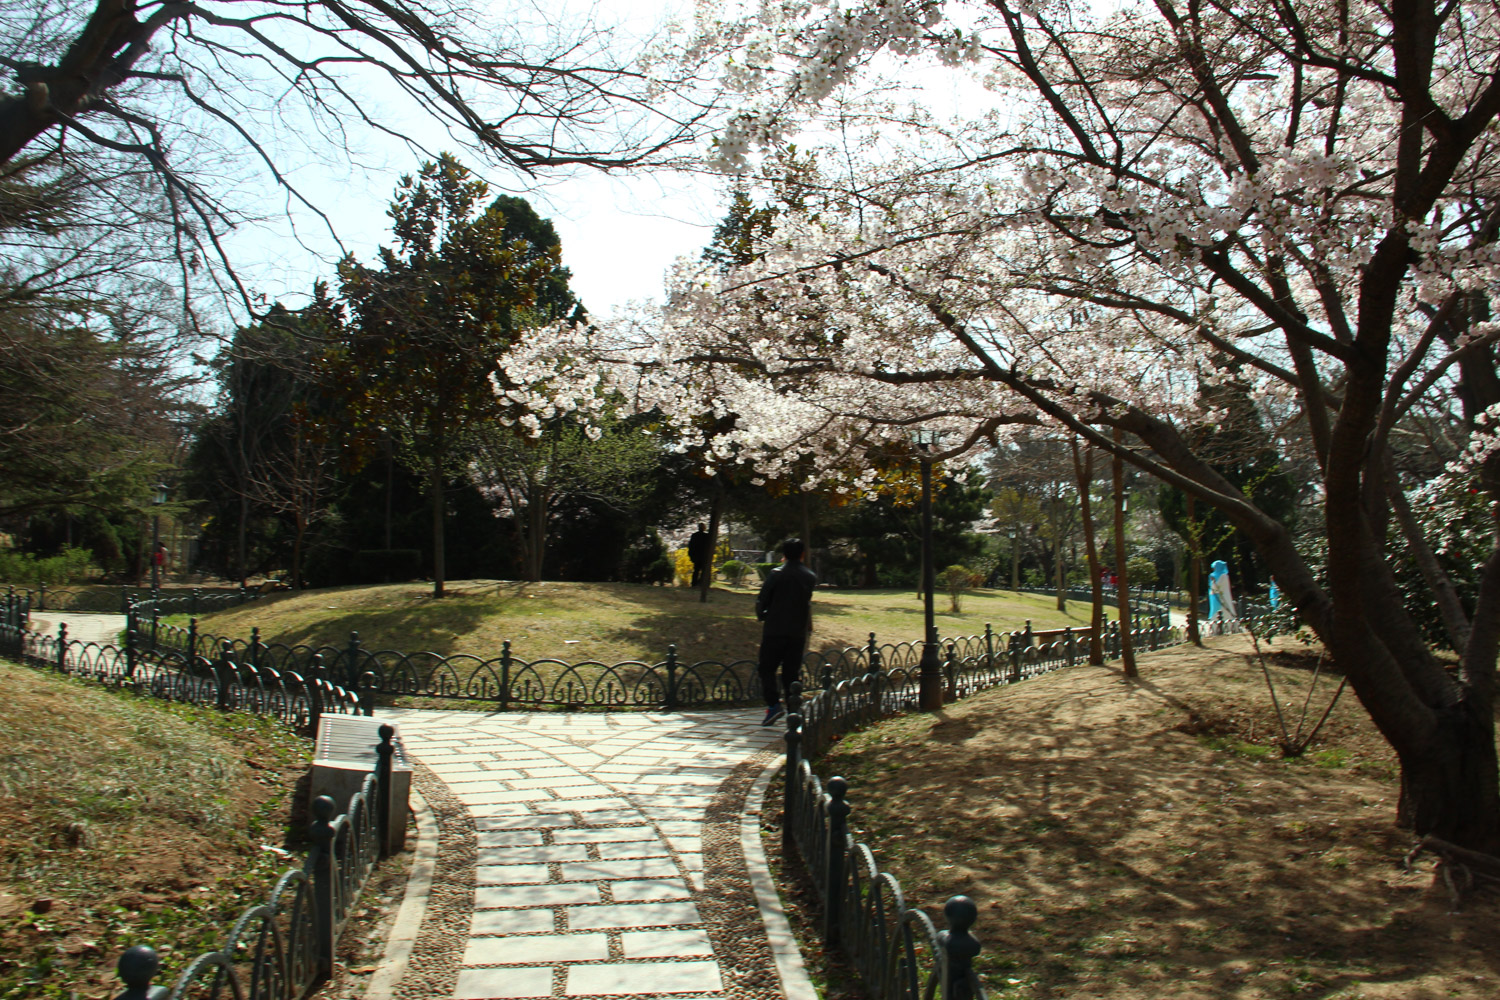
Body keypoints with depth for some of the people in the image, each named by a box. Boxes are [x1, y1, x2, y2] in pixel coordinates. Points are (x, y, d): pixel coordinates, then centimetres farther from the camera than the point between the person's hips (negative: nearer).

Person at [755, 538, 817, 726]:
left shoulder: (776, 574, -7)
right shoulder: (810, 577, 5)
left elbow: (762, 600, -4)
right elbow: (808, 601, 12)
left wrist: (761, 616, 10)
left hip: (775, 629, -3)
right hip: (799, 631, 4)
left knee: (767, 668, 4)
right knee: (792, 672, 10)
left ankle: (774, 704, -12)